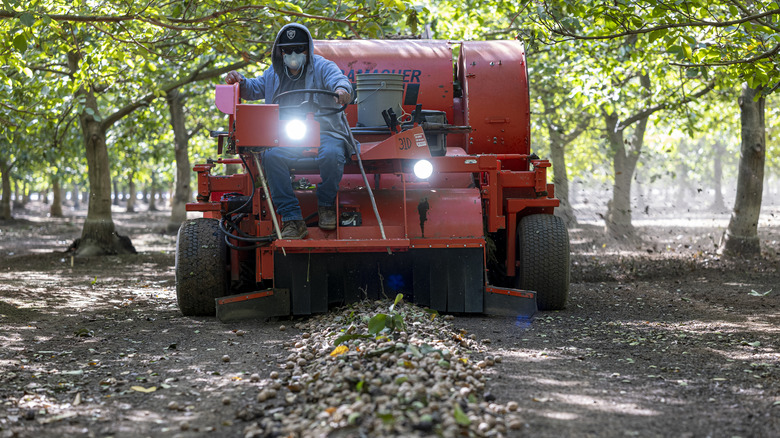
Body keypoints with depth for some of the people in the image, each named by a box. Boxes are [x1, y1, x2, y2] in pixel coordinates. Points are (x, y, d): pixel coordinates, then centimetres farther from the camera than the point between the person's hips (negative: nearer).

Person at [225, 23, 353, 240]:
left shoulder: (322, 67, 8)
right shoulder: (274, 73, 22)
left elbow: (337, 78, -12)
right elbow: (254, 89, 31)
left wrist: (342, 88, -38)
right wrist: (240, 81, 6)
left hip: (323, 131, -3)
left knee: (331, 155, -38)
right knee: (271, 156, -31)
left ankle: (326, 205, -10)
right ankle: (292, 219, -34)